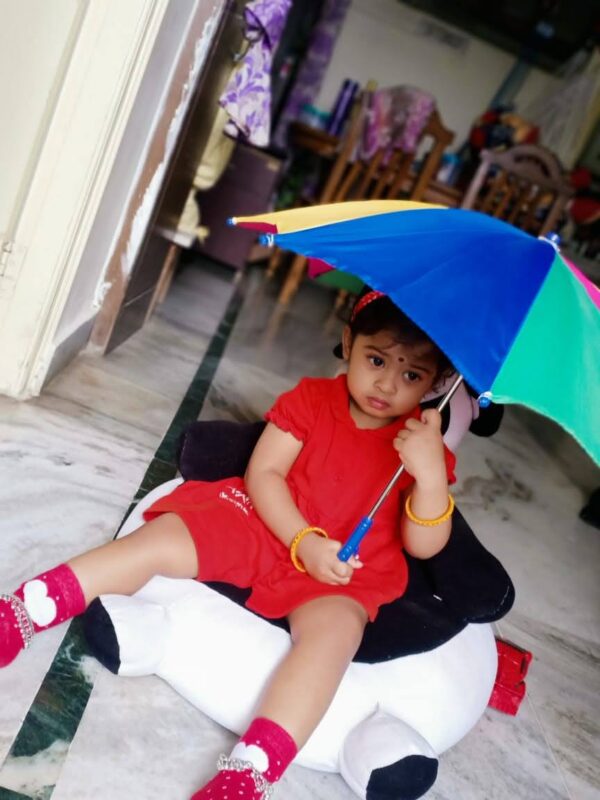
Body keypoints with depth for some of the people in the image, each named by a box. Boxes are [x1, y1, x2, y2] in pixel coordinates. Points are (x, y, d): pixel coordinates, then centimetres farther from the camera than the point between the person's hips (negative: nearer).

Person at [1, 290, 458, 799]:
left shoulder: (422, 443, -3)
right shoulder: (311, 399, -2)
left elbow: (424, 546, -10)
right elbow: (263, 473, -6)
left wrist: (431, 472, -28)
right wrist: (305, 542, -19)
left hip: (344, 574, -1)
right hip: (262, 525, 2)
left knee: (335, 629, -34)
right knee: (161, 540, -16)